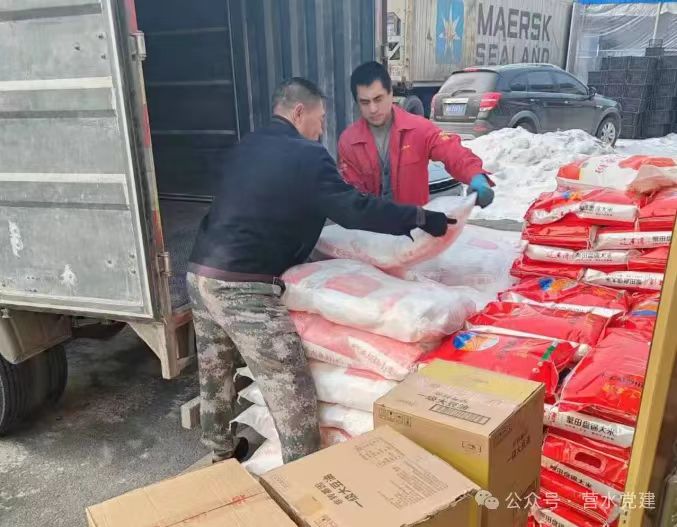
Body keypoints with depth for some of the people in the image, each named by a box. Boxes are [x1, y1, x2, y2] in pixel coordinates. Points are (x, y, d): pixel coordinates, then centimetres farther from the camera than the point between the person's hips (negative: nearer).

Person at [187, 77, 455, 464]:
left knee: (215, 376, 23)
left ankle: (222, 457, 41)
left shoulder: (246, 147, 17)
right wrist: (420, 218, -2)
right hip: (243, 286, -9)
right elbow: (354, 210, -11)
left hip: (200, 273, 10)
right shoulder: (307, 155, -7)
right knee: (292, 392, 0)